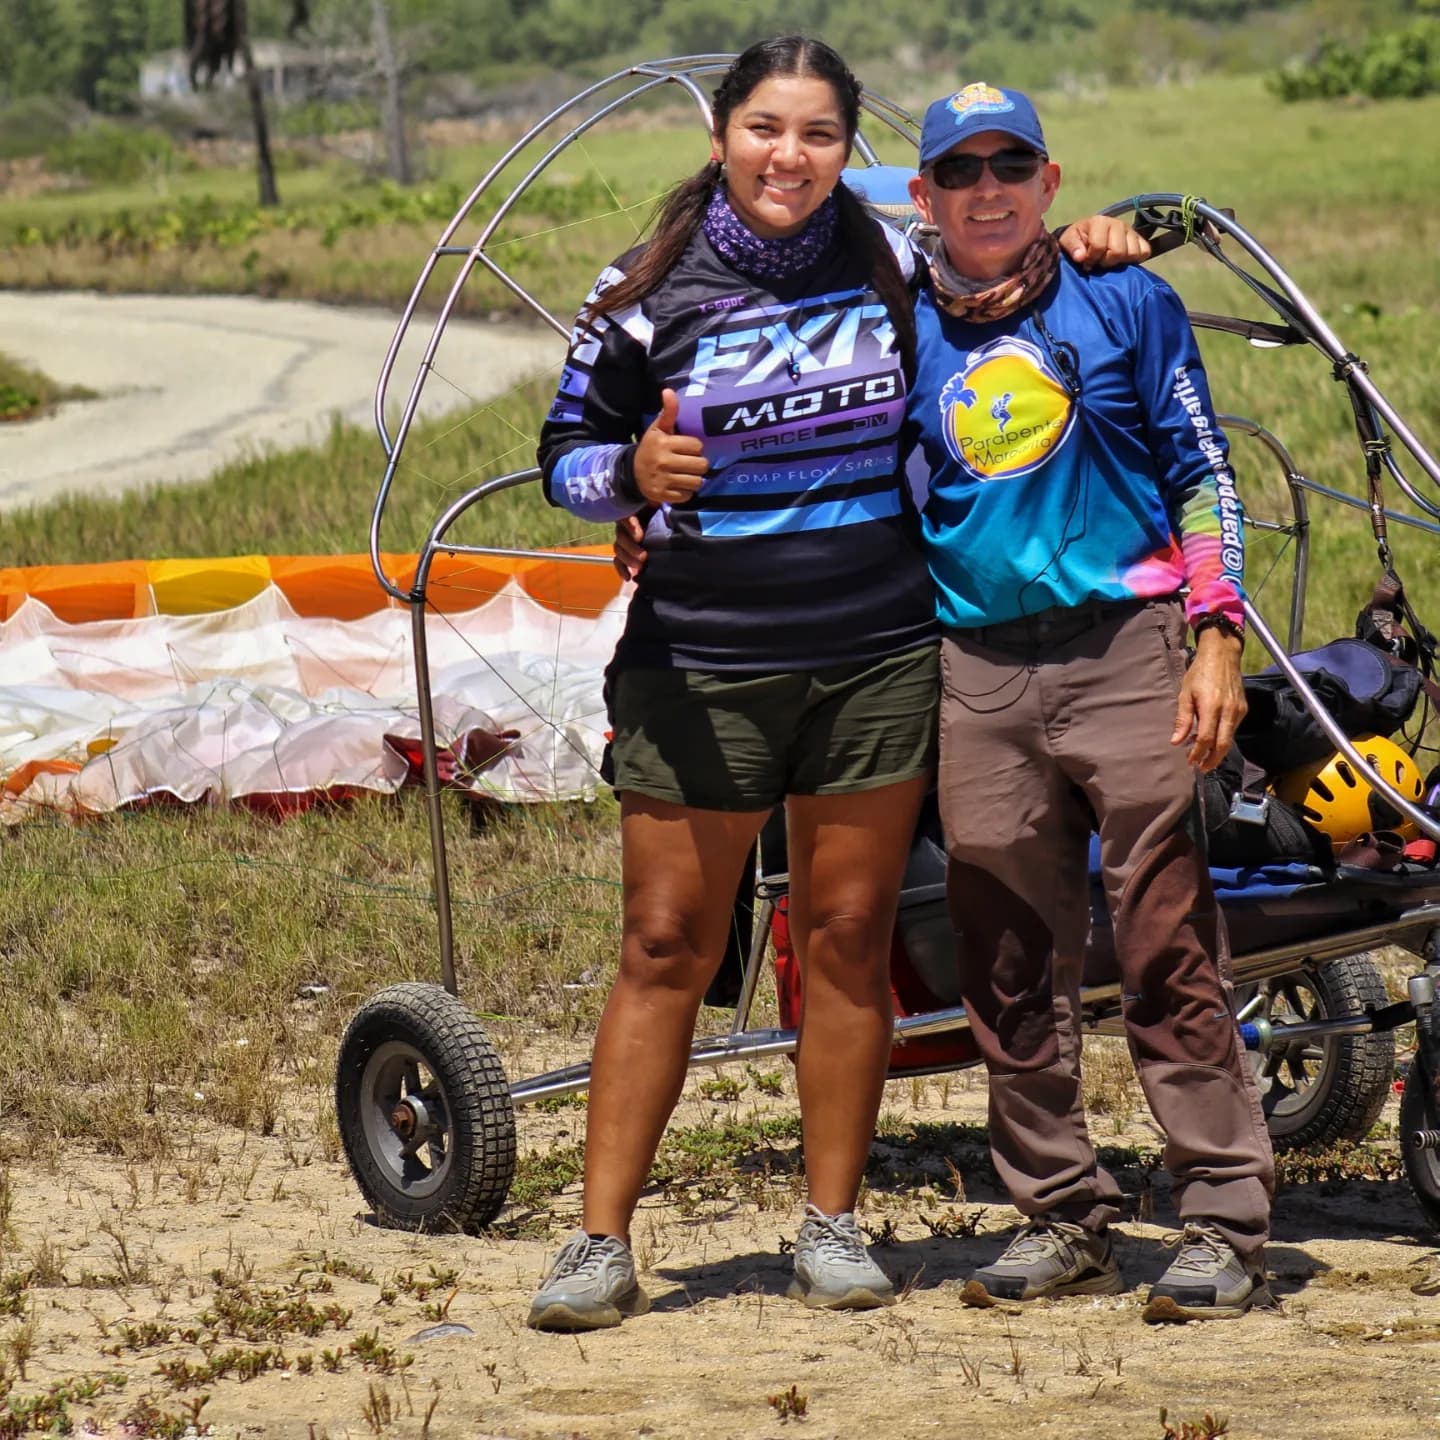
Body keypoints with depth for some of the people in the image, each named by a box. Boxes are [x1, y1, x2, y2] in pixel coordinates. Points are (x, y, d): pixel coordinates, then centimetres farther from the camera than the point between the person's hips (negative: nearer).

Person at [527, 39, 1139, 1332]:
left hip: (880, 660, 2)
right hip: (700, 669, -2)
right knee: (666, 947, -2)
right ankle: (602, 1245, 2)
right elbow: (566, 451, 3)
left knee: (850, 939, 5)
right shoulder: (647, 295, -3)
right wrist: (634, 472, -19)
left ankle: (834, 1226, 15)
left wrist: (1073, 249, 5)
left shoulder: (894, 263, 5)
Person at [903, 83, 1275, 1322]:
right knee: (1010, 965, 5)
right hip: (977, 672, 3)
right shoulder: (904, 334, 12)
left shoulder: (1127, 304, 5)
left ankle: (1227, 1223, -4)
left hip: (1125, 650, -3)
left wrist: (1216, 642, -5)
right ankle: (1062, 1219, 16)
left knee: (1169, 944, -7)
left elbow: (1202, 474, 4)